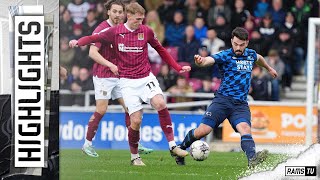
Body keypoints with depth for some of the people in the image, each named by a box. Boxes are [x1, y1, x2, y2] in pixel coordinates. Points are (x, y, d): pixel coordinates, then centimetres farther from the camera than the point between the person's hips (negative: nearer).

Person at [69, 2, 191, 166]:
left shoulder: (146, 32, 4)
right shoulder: (115, 32, -1)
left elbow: (161, 50, 16)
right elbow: (94, 38, -1)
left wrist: (178, 68, 15)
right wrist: (78, 42, -22)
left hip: (146, 78, 1)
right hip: (128, 82, -1)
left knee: (160, 103, -26)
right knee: (136, 120, -8)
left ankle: (173, 146, -20)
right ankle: (134, 157, 13)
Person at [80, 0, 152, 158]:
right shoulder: (102, 29, -13)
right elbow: (93, 53, -22)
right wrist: (110, 65, -30)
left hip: (119, 75, 7)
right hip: (103, 75, -7)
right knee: (101, 110, -8)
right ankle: (87, 144, 3)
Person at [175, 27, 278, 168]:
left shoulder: (250, 54, 13)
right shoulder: (226, 56, -5)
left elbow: (259, 58, 39)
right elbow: (210, 60, -25)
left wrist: (269, 68, 58)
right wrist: (200, 61, -48)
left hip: (241, 104, 3)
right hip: (223, 99, -3)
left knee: (245, 128, -25)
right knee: (203, 130, -11)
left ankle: (252, 159, -46)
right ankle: (180, 149, 14)